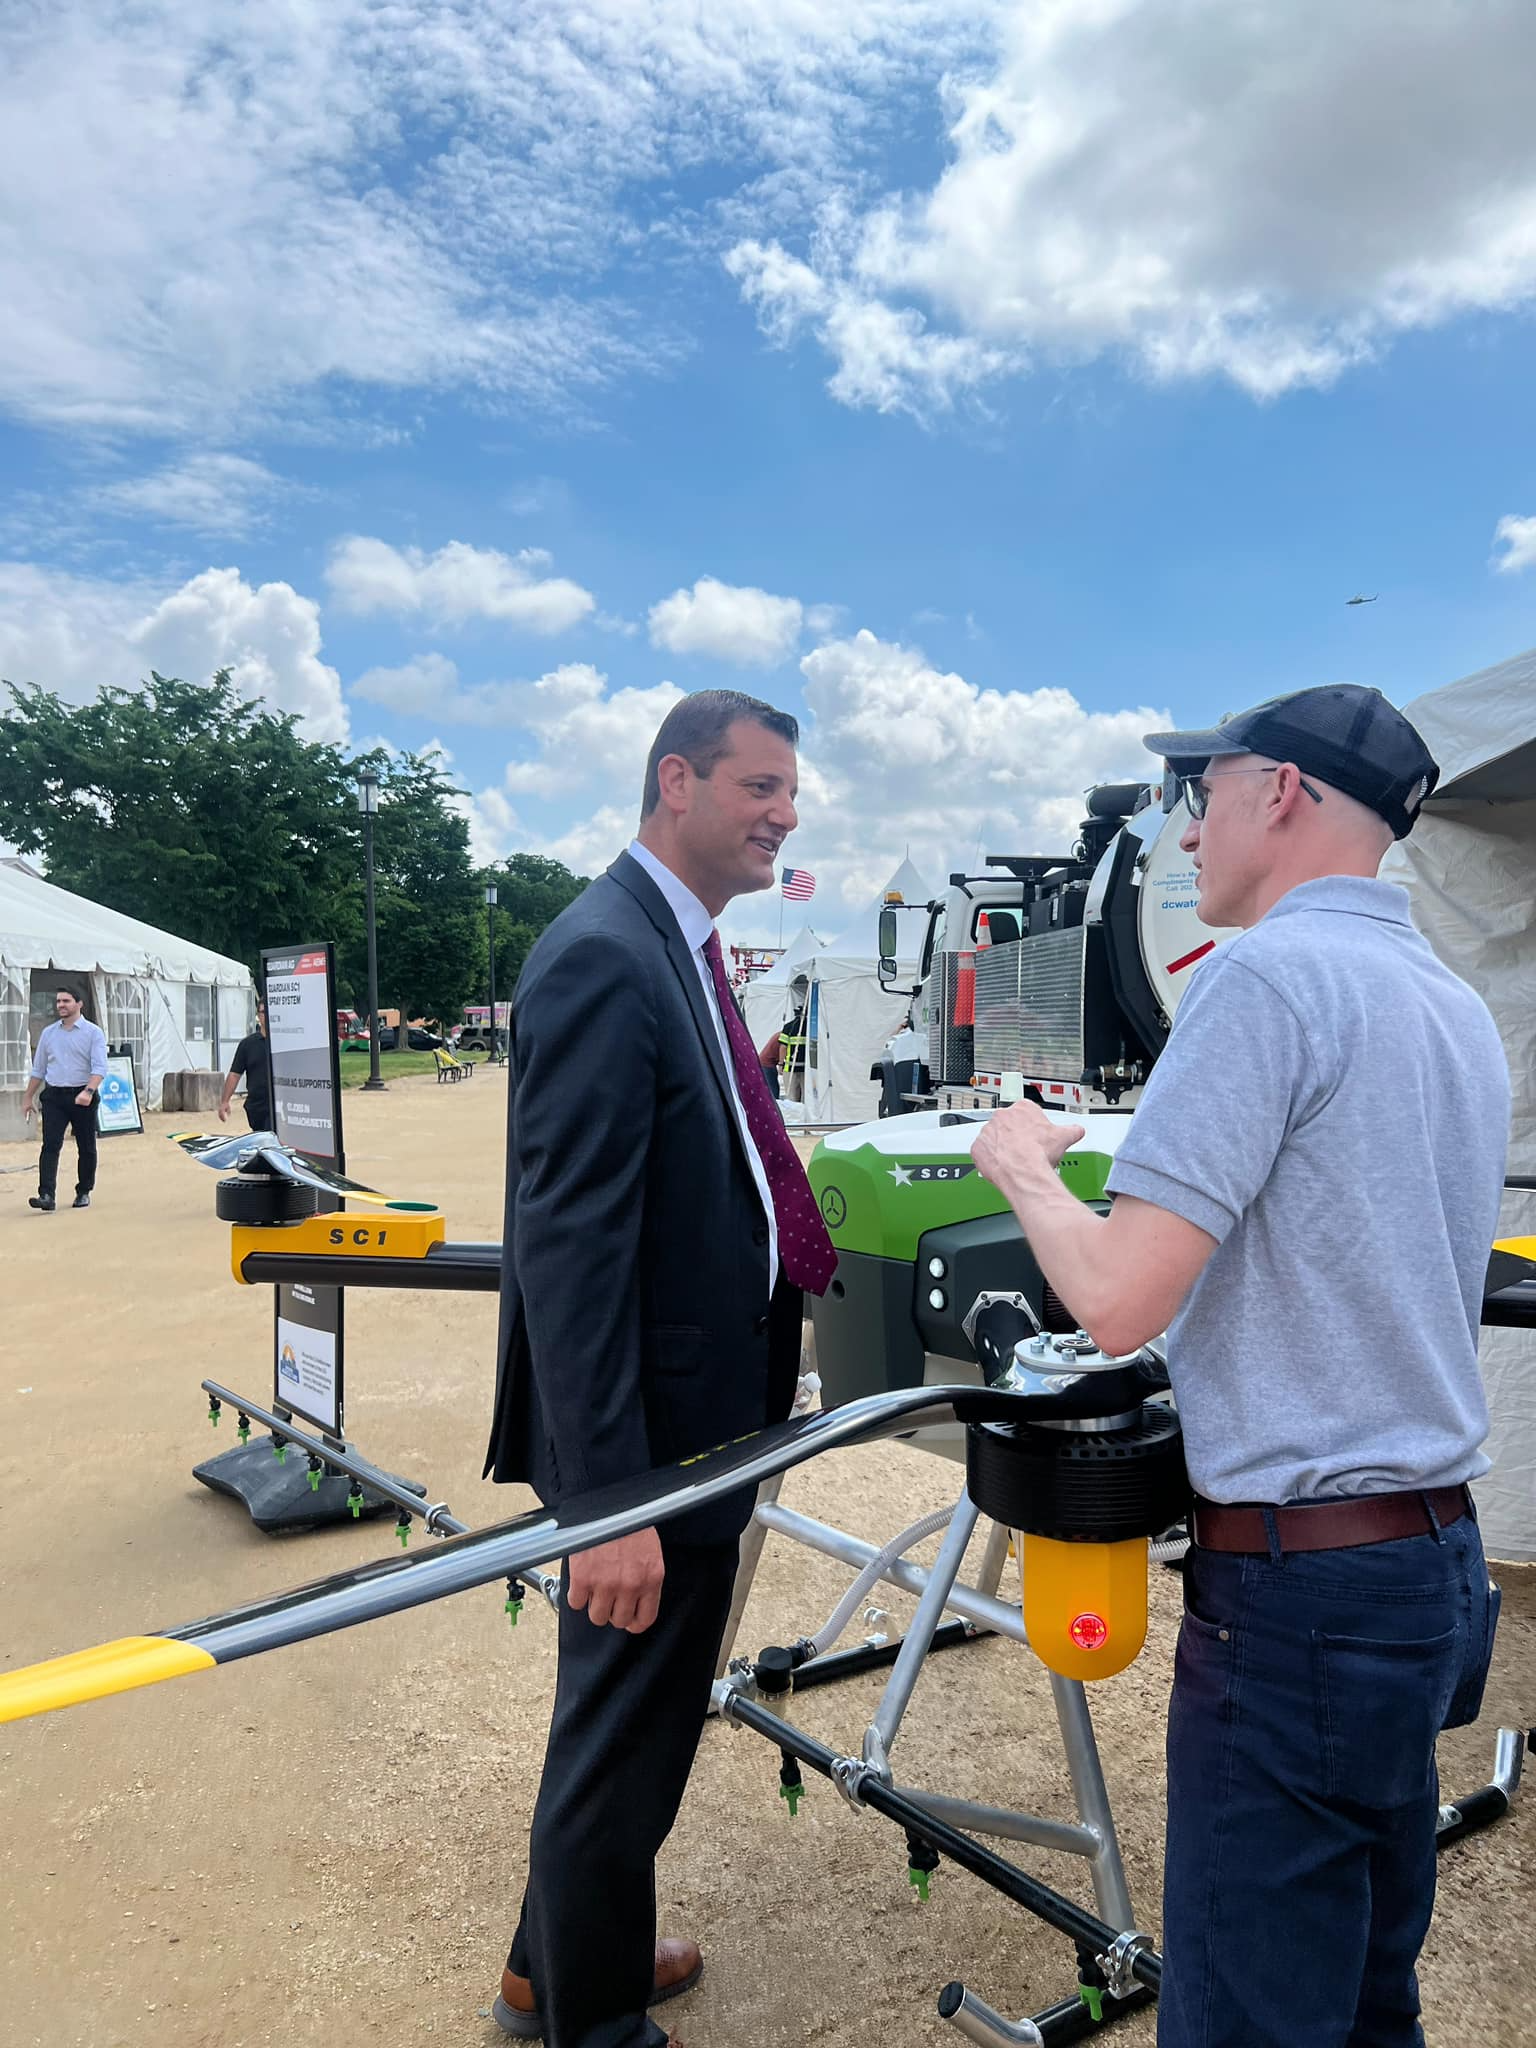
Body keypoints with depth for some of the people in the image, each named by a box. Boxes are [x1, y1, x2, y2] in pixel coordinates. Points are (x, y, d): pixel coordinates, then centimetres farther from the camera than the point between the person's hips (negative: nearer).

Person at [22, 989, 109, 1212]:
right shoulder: (48, 1033, 11)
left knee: (86, 1148, 6)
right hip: (53, 1096, 3)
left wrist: (89, 1091, -28)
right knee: (50, 1145, -9)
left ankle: (84, 1192, 18)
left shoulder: (93, 1032, -3)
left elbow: (99, 1067, -13)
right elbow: (38, 1068, 18)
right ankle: (47, 1195, -15)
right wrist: (28, 1097, 16)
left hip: (82, 1097, -3)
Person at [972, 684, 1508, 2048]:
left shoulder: (1268, 975, -16)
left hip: (1301, 1588, -9)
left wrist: (1028, 1170, -4)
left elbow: (1119, 1299, -23)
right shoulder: (1459, 1007, 11)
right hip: (1437, 1559, 9)